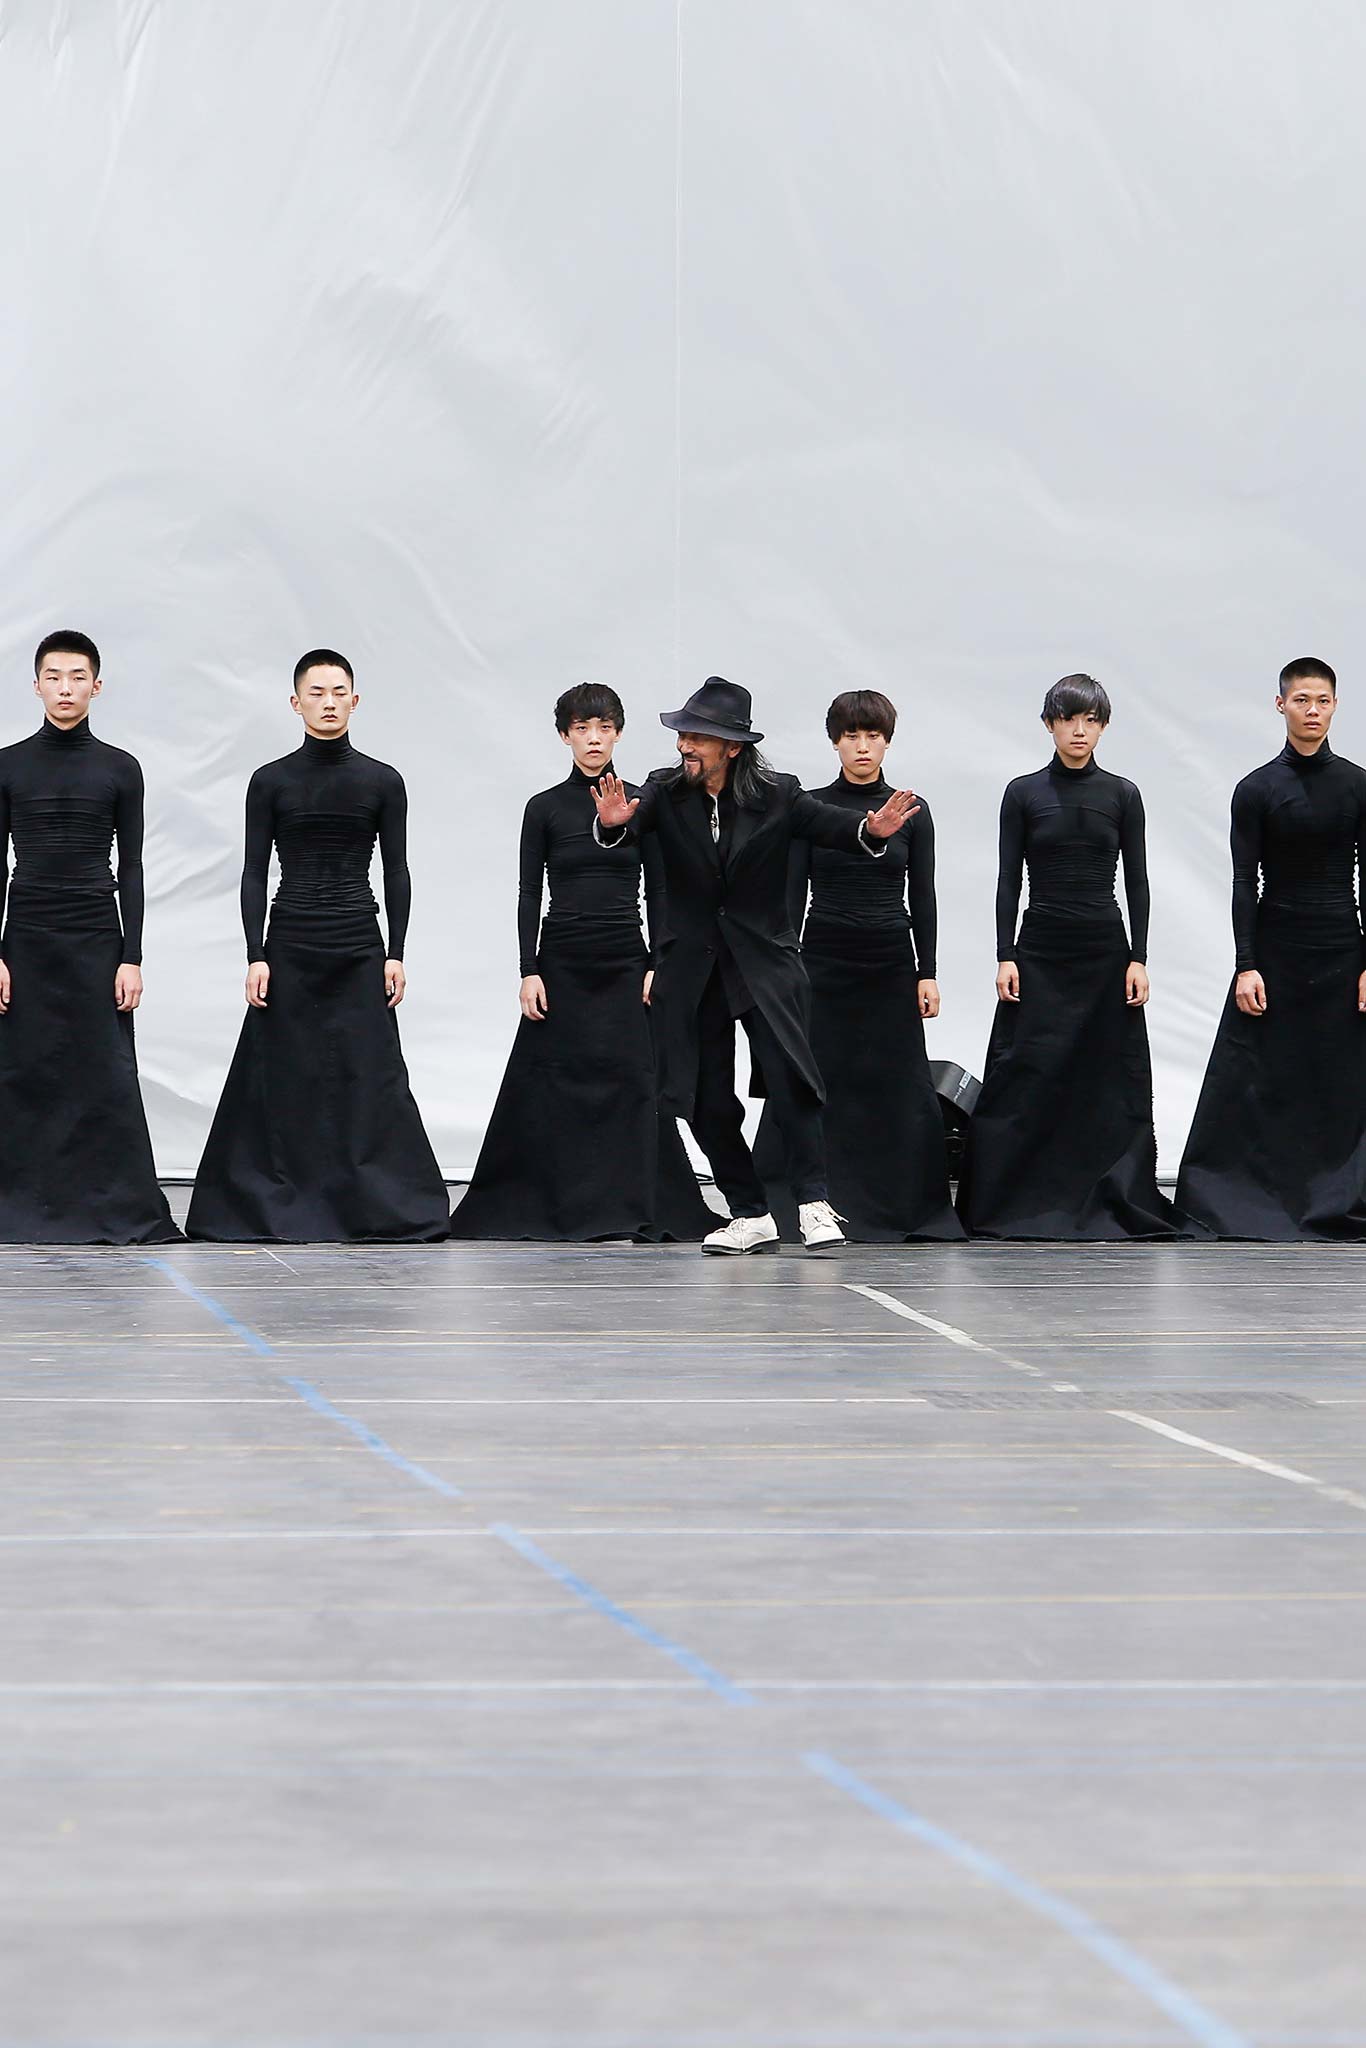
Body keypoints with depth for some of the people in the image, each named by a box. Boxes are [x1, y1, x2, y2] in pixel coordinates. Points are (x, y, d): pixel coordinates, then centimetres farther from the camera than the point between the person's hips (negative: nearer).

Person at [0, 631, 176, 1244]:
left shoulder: (119, 769, 5)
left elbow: (131, 867, 3)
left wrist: (132, 957, -4)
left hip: (98, 940, 0)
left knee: (108, 1076, -3)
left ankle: (122, 1210, 1)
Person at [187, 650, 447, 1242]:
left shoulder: (382, 781, 4)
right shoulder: (271, 781, 2)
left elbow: (396, 871, 5)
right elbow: (254, 872, 1)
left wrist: (396, 953, -2)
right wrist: (255, 955, -6)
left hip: (359, 948, 0)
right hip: (290, 943, 0)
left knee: (370, 1075, -1)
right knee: (286, 1078, 1)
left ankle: (385, 1204, 5)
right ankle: (279, 1206, 8)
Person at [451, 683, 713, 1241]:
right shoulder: (545, 808, 2)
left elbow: (658, 891, 6)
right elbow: (529, 894, 1)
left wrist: (660, 964, -2)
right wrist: (529, 971, -7)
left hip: (625, 963, 1)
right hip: (563, 960, 0)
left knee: (632, 1079, -4)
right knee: (554, 1080, 0)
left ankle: (641, 1211, 0)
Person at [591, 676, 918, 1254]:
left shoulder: (777, 796, -3)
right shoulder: (666, 792, -1)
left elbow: (831, 825, -12)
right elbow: (626, 830, -15)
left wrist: (872, 829, -34)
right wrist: (613, 822, -40)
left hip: (764, 962, -2)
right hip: (692, 969, 2)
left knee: (790, 1080, -16)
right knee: (707, 1102, 3)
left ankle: (815, 1205, -11)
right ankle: (750, 1216, 13)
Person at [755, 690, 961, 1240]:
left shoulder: (911, 811, 4)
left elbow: (923, 897, 4)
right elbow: (792, 893, 1)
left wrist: (927, 973, -2)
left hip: (890, 965, 1)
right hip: (824, 962, -1)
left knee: (900, 1085, 0)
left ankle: (906, 1205, 7)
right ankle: (800, 1203, 2)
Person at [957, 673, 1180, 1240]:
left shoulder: (1121, 794, 5)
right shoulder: (1024, 793, 2)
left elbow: (1137, 880, 4)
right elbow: (1009, 880, 1)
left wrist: (1139, 958, -3)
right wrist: (1005, 956, -6)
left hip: (1105, 949, 1)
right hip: (1040, 952, -1)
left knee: (1115, 1077, 2)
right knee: (1025, 1076, -5)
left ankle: (1116, 1202, 9)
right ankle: (1010, 1201, 1)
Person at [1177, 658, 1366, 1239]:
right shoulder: (1256, 790, 0)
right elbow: (1244, 882, -2)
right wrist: (1245, 966, -9)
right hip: (1275, 949, -1)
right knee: (1252, 1080, -3)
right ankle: (1232, 1200, 2)